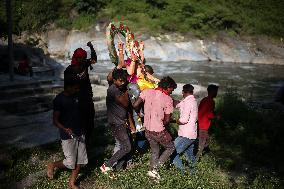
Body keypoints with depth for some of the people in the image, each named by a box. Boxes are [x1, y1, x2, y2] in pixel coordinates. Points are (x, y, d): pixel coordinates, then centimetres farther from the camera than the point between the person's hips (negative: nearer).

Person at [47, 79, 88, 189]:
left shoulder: (76, 96, 3)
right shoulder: (59, 100, -16)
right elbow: (55, 120, -14)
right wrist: (65, 129, -31)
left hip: (79, 134, 6)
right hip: (67, 136, -6)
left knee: (80, 161, 8)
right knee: (70, 163, -1)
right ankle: (52, 165, 27)